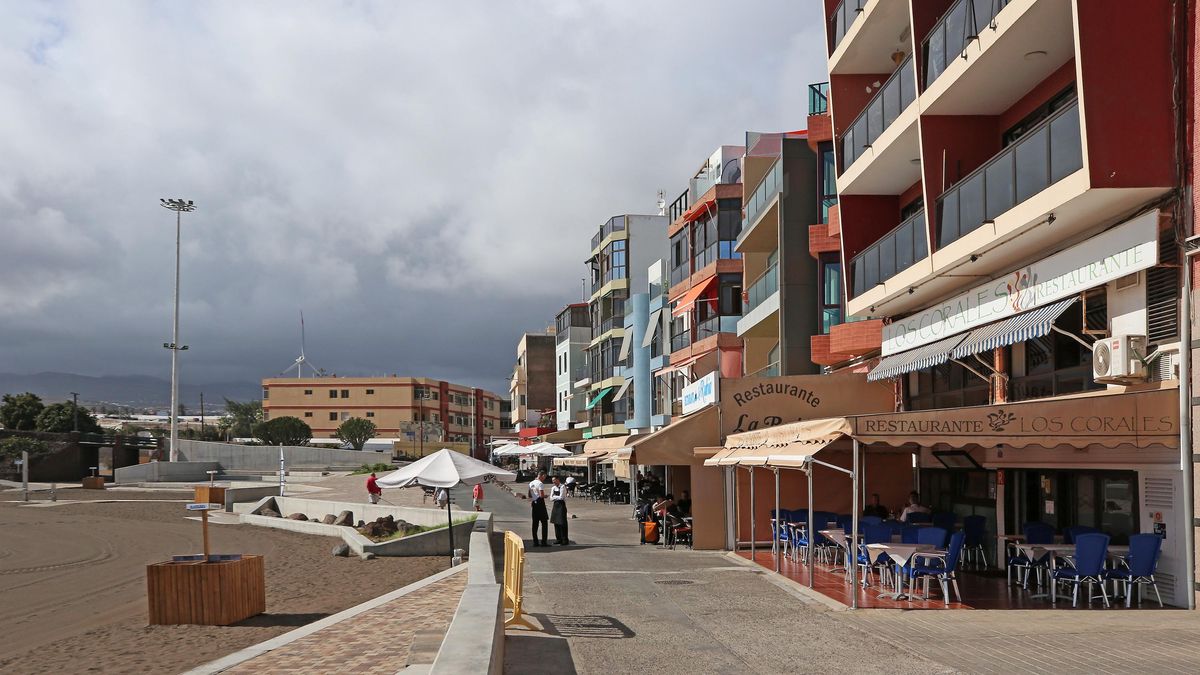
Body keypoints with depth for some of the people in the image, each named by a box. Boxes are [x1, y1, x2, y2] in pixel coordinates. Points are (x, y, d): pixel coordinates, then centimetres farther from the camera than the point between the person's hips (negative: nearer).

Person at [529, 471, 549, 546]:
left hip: (534, 503, 8)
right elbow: (541, 495, -21)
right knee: (544, 523, -1)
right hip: (540, 503, -8)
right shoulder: (540, 484, -14)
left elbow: (529, 495, 17)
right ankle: (543, 542, -4)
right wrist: (545, 496, -2)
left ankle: (535, 542, 10)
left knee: (535, 523, 9)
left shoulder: (531, 483, 11)